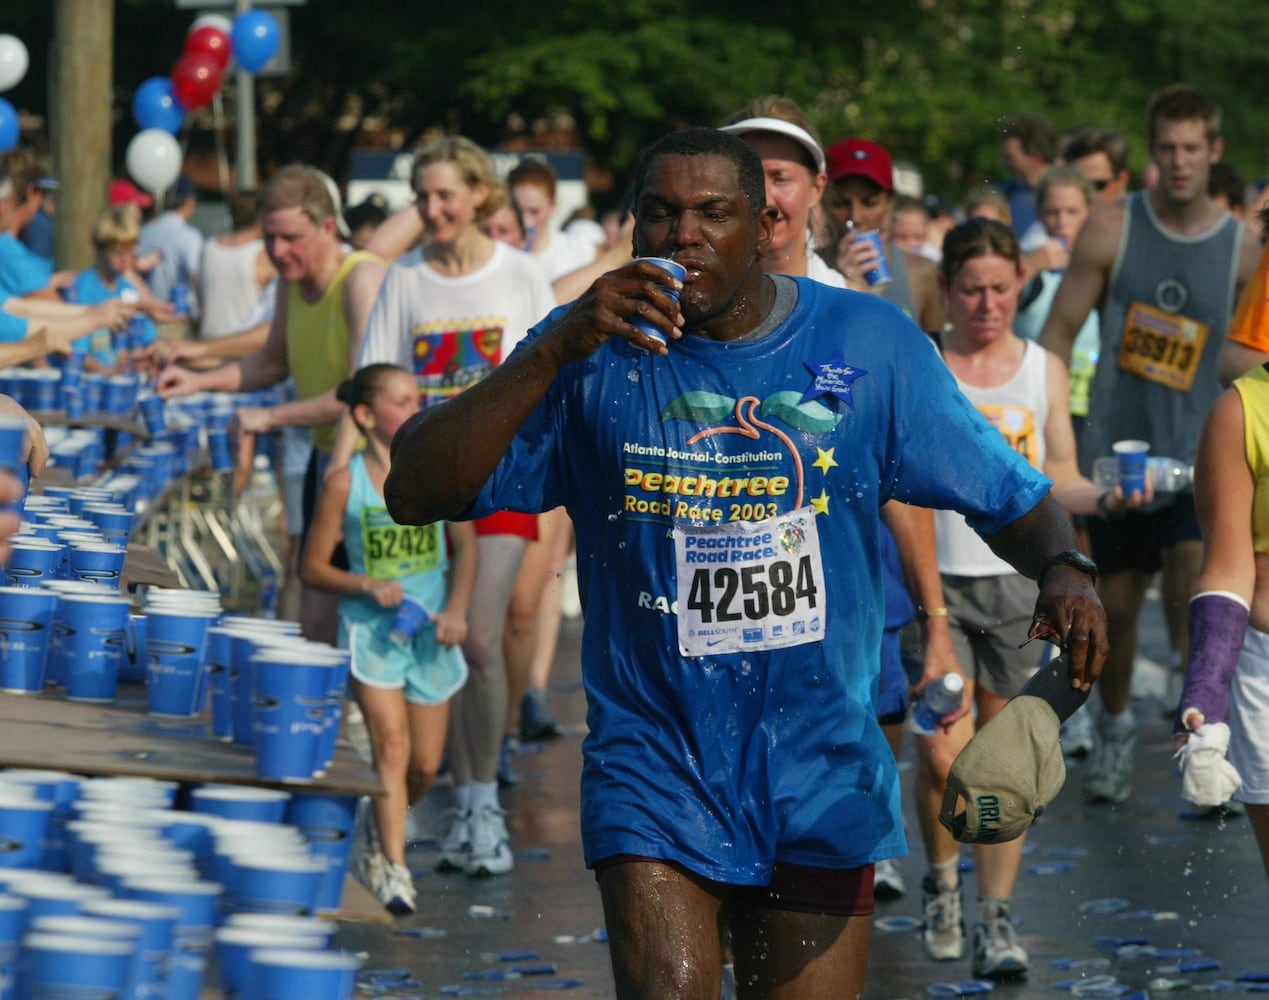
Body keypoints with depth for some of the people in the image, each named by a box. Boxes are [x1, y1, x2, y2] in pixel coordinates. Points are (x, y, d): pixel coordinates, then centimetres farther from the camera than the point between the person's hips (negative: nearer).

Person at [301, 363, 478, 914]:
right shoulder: (346, 482, -7)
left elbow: (464, 545, 7)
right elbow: (314, 567, -1)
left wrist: (456, 610, -6)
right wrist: (368, 585, -17)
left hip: (430, 630, 3)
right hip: (370, 626, -3)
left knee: (424, 766, 6)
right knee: (390, 745, -17)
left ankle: (380, 841, 33)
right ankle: (393, 868, -16)